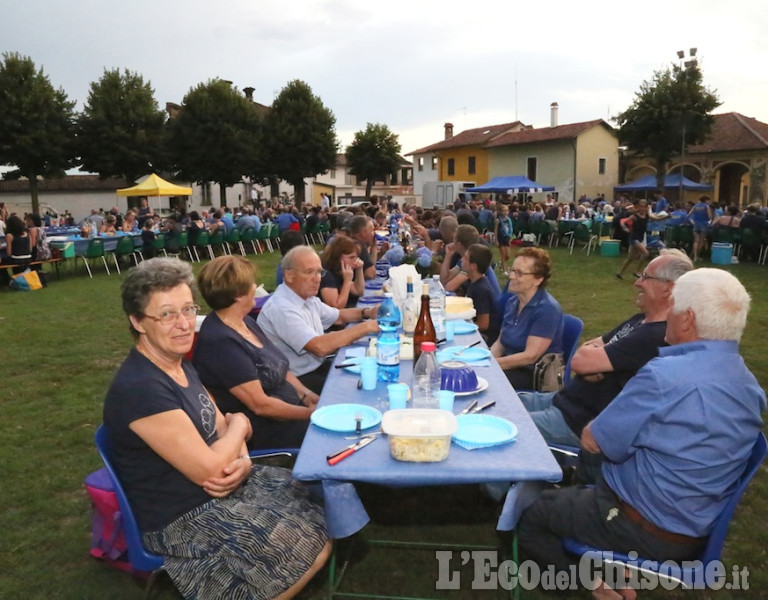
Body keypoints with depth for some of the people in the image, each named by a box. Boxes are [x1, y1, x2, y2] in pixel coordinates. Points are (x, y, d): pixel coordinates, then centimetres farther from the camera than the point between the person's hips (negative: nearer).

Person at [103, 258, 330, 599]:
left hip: (216, 491, 9)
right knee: (313, 546, -9)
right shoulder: (139, 389, -28)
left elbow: (223, 426, 8)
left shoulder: (179, 365, 3)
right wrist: (239, 426, -8)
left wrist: (242, 462, -14)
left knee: (318, 506, 8)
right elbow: (207, 469, -27)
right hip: (183, 520, -9)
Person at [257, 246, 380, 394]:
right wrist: (366, 327, -25)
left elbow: (338, 316, 23)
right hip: (297, 381, -9)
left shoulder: (307, 297, 8)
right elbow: (319, 347, -31)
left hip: (318, 366, 9)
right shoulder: (280, 308, -23)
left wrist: (366, 312, 2)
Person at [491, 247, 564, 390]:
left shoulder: (547, 309, -17)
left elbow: (530, 356, -21)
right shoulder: (512, 302, 9)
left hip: (536, 375, -8)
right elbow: (500, 342, 12)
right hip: (511, 366, 8)